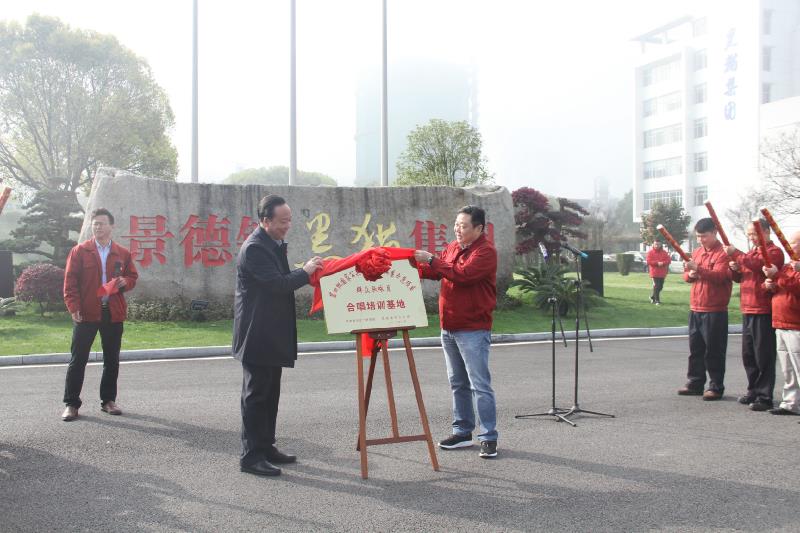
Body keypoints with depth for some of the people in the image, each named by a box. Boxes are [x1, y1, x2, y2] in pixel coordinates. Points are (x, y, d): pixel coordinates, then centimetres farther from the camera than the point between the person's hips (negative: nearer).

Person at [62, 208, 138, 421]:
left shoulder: (123, 253, 8)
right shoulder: (79, 251, 1)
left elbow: (133, 276, 16)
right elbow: (70, 280, -2)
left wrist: (125, 282, -8)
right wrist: (74, 307, -11)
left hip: (114, 313, 3)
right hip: (87, 313, -3)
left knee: (112, 360, 10)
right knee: (78, 359, 0)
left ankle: (108, 400, 22)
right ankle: (71, 404, 8)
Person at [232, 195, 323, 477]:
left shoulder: (274, 244, 14)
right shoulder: (254, 248, -17)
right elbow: (276, 284, -23)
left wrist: (304, 273, 6)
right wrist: (305, 272, -13)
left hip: (272, 335, 10)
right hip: (258, 336, -10)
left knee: (270, 394, 15)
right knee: (256, 395, -4)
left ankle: (266, 447, 25)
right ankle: (250, 456, 3)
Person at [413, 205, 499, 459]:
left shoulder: (485, 251, -12)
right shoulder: (452, 247, 13)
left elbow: (462, 274, -25)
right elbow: (434, 272, 16)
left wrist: (431, 260, -21)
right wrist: (414, 265, 0)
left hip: (473, 330, -8)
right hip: (449, 328, 8)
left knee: (480, 385, -5)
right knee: (458, 384, 15)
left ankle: (489, 437, 1)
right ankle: (462, 431, 25)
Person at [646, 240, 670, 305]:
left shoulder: (664, 252, 7)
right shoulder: (650, 252, -2)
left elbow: (668, 260, 3)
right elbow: (649, 261, -9)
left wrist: (662, 263, -17)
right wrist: (657, 263, -19)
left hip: (662, 273, 4)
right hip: (655, 272, -4)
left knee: (660, 286, 10)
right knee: (657, 286, -10)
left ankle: (652, 297, 30)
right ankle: (657, 300, -5)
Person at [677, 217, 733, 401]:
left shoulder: (723, 253, -9)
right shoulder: (697, 253, 14)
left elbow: (719, 276, -22)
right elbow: (687, 275, 17)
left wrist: (698, 269, -33)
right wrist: (690, 274, -6)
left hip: (715, 311, -7)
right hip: (695, 309, 7)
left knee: (714, 351, -1)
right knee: (695, 349, 13)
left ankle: (716, 387, 7)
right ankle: (695, 384, 21)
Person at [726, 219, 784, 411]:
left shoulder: (774, 252, -6)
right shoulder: (751, 253, 21)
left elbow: (758, 264, -26)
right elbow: (739, 278, 24)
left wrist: (736, 254, -22)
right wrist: (735, 269, 3)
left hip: (764, 311, -9)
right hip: (748, 311, 9)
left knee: (764, 356, -6)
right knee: (748, 355, 13)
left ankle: (764, 397, -2)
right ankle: (753, 390, 24)